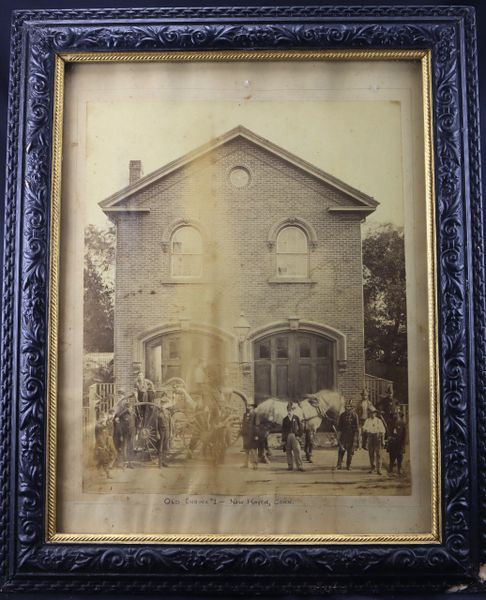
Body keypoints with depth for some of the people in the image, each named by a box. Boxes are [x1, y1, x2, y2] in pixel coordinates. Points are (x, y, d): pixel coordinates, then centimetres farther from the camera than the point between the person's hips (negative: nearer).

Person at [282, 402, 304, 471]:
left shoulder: (296, 418, 6)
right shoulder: (285, 419, 11)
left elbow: (300, 427, 6)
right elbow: (283, 430, 11)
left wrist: (299, 435, -4)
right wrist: (283, 439, 7)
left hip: (295, 436, -2)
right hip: (287, 437, 2)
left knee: (297, 451, -9)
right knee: (289, 452, 3)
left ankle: (299, 466, -9)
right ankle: (290, 466, 11)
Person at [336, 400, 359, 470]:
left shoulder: (354, 415, -1)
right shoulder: (342, 415, 2)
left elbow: (357, 426, 1)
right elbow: (339, 425, 6)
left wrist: (355, 435, -4)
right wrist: (339, 433, -1)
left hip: (351, 436, -1)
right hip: (343, 435, 1)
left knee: (350, 451, 4)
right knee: (341, 450, -2)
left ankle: (348, 465, 13)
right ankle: (339, 465, 3)